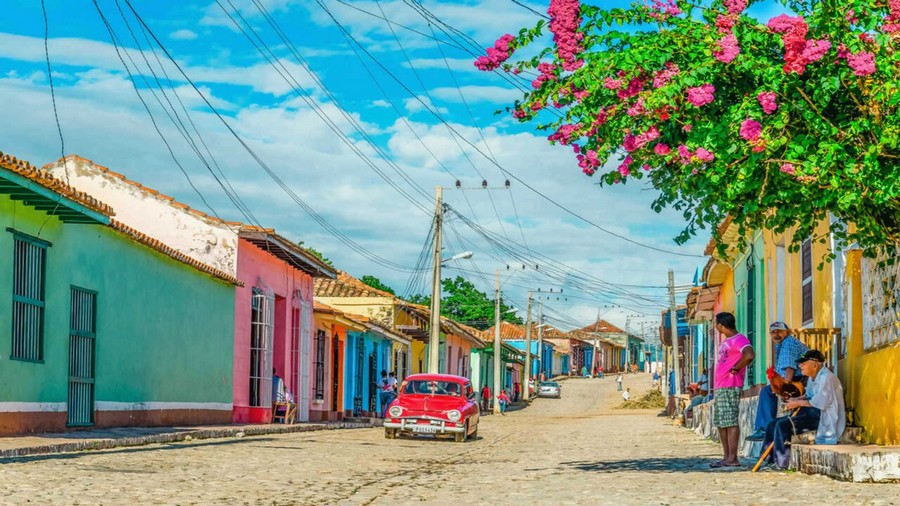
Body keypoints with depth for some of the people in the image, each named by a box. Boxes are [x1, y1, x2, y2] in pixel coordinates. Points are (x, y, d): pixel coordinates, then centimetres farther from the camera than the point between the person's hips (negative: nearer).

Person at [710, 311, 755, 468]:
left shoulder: (739, 339, -11)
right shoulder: (726, 341, 21)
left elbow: (749, 355, -29)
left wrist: (736, 369, -17)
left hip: (730, 388, -10)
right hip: (720, 387, 10)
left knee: (731, 421, -11)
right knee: (720, 423, 10)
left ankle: (733, 458, -12)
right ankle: (726, 457, 13)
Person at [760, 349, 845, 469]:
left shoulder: (826, 377, -15)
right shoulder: (813, 377, 16)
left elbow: (820, 402, -23)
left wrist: (798, 403, -13)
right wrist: (795, 400, 3)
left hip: (822, 416, -10)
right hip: (811, 414, 11)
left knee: (783, 425, -23)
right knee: (773, 424, 1)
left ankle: (782, 462, -14)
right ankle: (771, 461, 1)